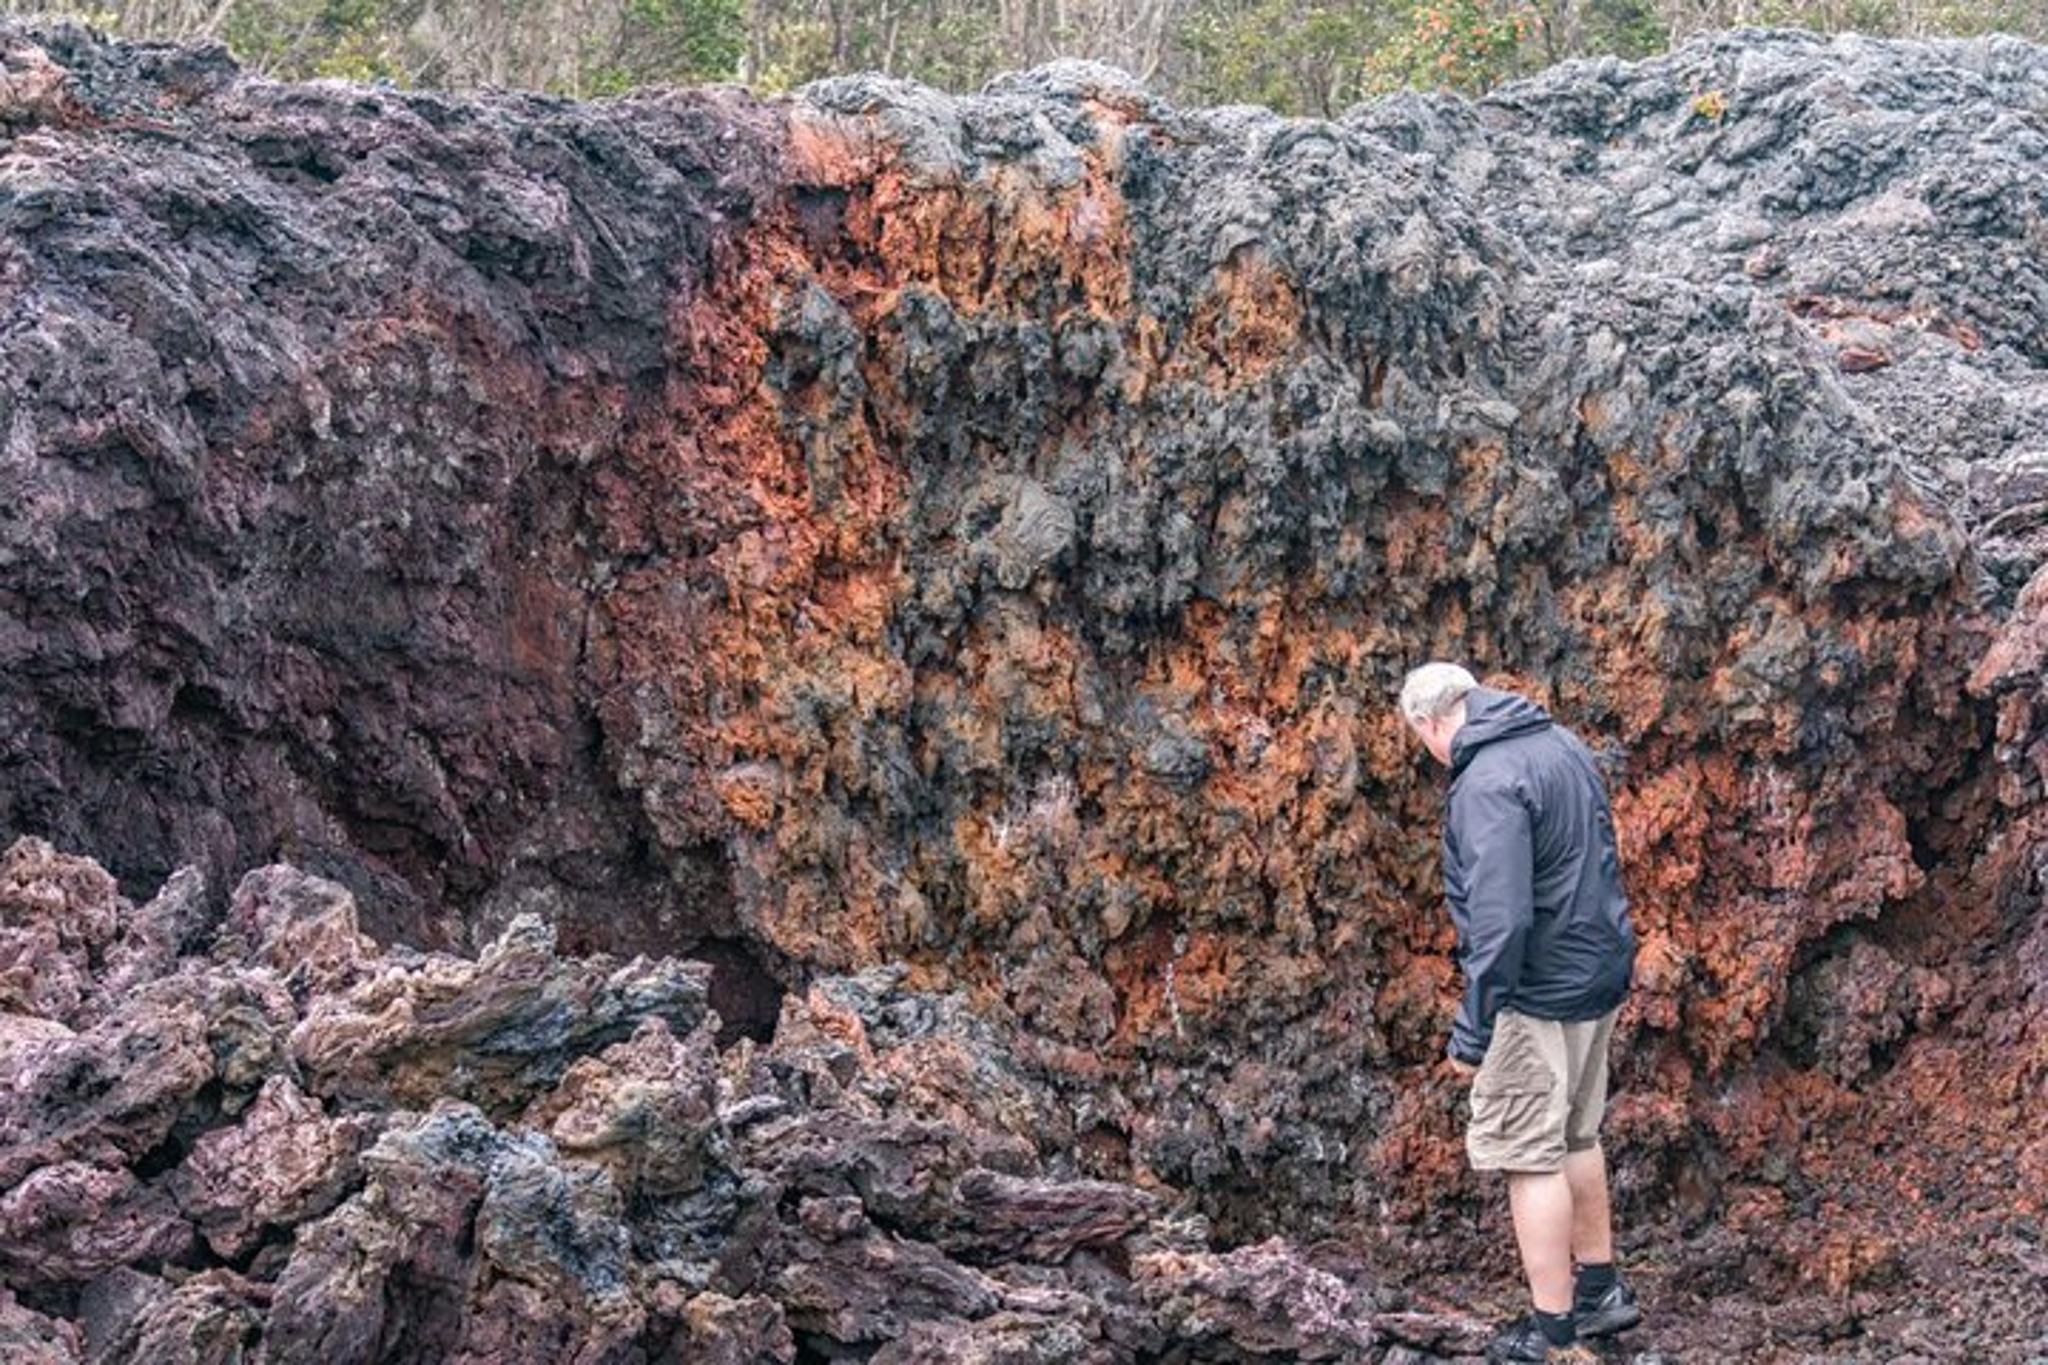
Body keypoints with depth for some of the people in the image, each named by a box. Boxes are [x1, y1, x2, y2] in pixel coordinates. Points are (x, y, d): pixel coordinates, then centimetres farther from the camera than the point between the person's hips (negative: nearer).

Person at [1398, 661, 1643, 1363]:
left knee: (1530, 1154, 0)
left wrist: (1472, 1031, -21)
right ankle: (1600, 1288, 33)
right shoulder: (1562, 742, 7)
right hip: (1601, 973, 9)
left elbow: (1500, 920, -27)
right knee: (1576, 1138, 22)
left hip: (1539, 993, -9)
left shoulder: (1488, 784, -22)